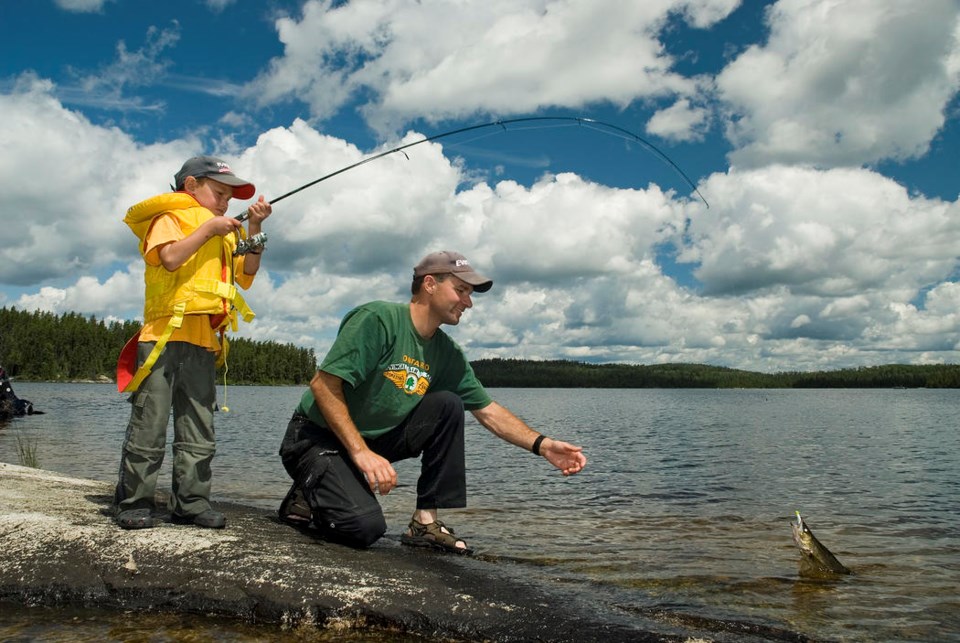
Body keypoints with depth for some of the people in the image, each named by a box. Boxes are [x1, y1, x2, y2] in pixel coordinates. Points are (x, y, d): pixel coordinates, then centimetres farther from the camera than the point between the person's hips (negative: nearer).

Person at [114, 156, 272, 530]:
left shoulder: (223, 233, 26)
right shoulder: (170, 217, 6)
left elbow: (247, 274, 14)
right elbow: (170, 258, -14)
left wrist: (254, 230, 6)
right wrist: (208, 229, -9)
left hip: (203, 342, 7)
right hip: (165, 334, -6)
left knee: (199, 429, 5)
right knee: (150, 423, -5)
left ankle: (191, 502, 10)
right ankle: (134, 502, 4)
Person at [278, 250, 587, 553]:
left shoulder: (448, 354, 1)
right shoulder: (378, 319, -21)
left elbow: (488, 411, 6)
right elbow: (324, 384, -24)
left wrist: (542, 445, -6)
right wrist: (361, 452, -31)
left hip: (373, 438, 7)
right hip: (317, 438, -7)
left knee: (448, 405, -9)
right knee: (364, 526, -29)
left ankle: (425, 521, -5)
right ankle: (306, 497, 4)